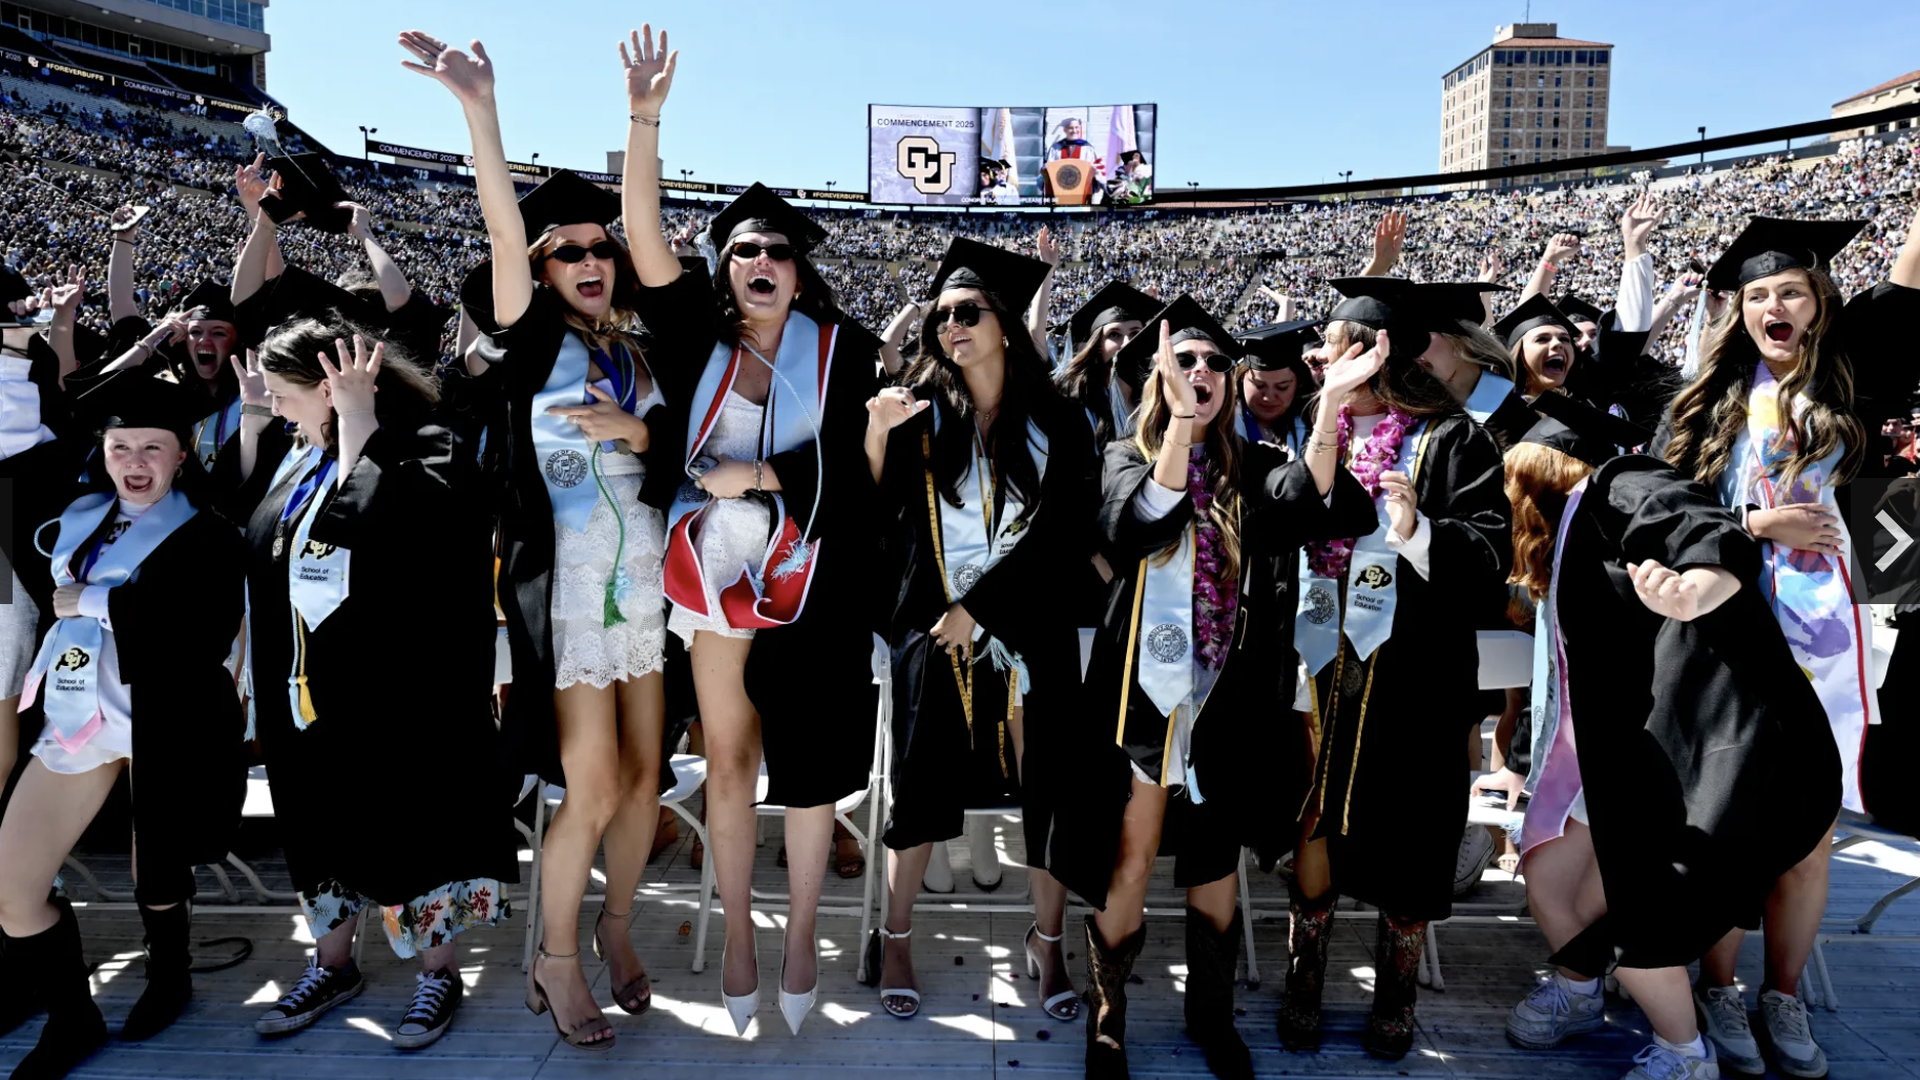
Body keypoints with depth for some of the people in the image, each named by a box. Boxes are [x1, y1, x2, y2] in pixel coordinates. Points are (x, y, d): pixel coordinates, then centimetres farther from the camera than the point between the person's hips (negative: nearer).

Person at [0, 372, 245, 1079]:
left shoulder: (206, 536, -11)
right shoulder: (77, 513, 7)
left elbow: (202, 634, -24)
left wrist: (92, 602, -18)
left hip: (162, 723, -5)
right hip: (74, 716, 5)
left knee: (156, 876, 12)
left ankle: (169, 979, 41)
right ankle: (72, 1018, 24)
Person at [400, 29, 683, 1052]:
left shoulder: (645, 352, 9)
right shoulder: (534, 344, -2)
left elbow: (681, 457, 7)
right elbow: (503, 232, -16)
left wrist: (635, 432, -13)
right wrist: (480, 110, -28)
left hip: (647, 575, 4)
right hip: (569, 581, -4)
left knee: (643, 773, 10)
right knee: (592, 793, -3)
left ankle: (617, 927, 33)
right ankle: (555, 960, 19)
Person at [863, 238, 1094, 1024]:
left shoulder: (1056, 422, 2)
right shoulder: (919, 411, 2)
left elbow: (1060, 536, -4)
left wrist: (979, 606, -9)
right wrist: (875, 431, -21)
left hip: (1027, 631, 0)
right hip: (932, 628, 0)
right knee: (922, 787, 4)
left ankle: (1048, 942, 20)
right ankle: (896, 941, 20)